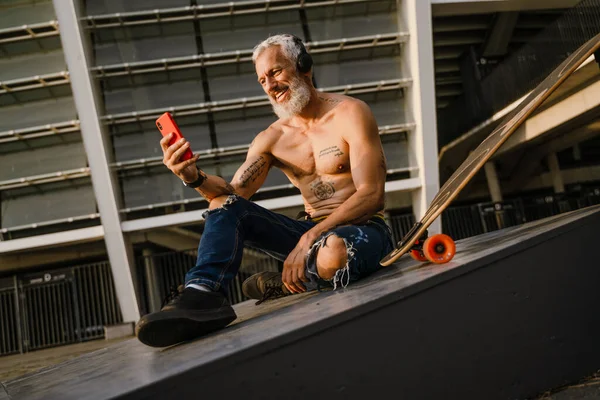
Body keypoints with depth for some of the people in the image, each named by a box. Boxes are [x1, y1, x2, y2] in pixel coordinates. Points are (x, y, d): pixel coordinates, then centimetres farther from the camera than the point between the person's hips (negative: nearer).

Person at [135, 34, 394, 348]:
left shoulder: (350, 114, -7)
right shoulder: (271, 139, 9)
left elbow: (371, 195, -15)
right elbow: (234, 192, -2)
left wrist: (310, 238, -25)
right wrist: (194, 178, -24)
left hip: (363, 229, -4)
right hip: (310, 233, 5)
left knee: (332, 252, -41)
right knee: (224, 204, -10)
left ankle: (285, 284, -8)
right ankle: (201, 295, -29)